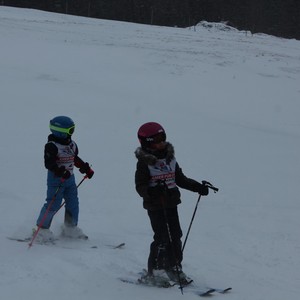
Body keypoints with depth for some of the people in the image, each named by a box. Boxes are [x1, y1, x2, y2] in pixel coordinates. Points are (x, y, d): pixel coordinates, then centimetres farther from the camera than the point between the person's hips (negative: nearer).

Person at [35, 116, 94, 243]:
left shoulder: (72, 145, 10)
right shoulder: (51, 146, -15)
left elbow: (75, 159, 24)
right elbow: (49, 163, -22)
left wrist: (86, 169, 23)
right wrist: (60, 172, -35)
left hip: (69, 178, 8)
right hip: (56, 179, -8)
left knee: (73, 203, 10)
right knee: (53, 204, -10)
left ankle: (71, 228, 25)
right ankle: (42, 229, 1)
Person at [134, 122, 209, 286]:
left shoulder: (170, 158, 11)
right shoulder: (144, 163, -8)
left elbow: (180, 178, 20)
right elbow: (140, 186, -11)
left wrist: (197, 187, 12)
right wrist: (153, 191, -30)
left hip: (171, 204, 6)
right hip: (155, 206, -6)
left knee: (175, 236, 5)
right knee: (162, 238, -10)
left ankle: (175, 268, 16)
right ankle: (153, 272, 0)